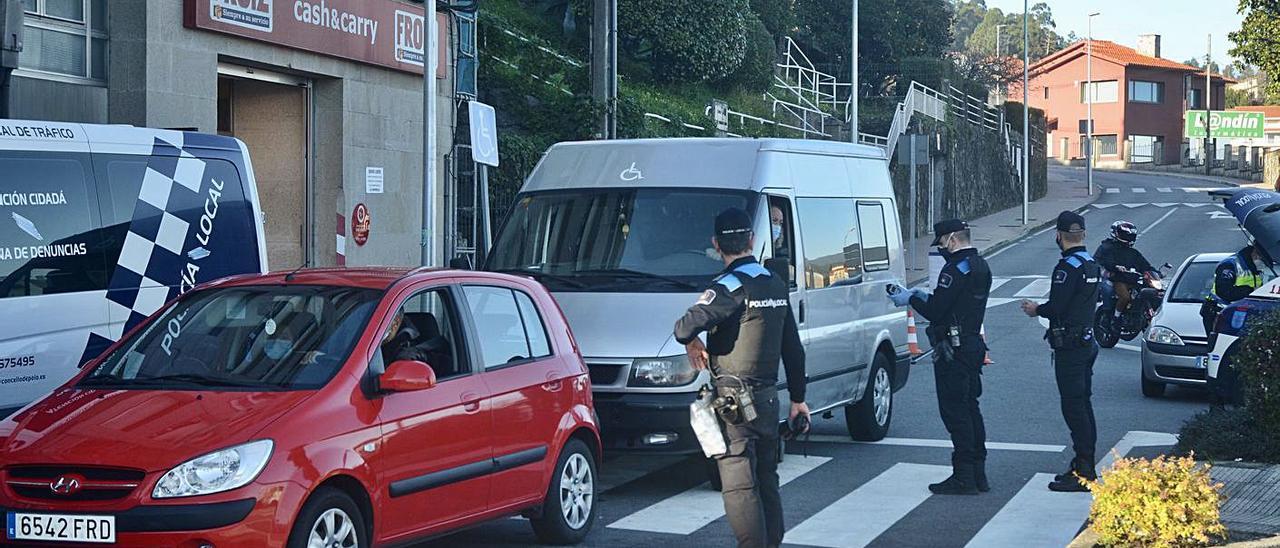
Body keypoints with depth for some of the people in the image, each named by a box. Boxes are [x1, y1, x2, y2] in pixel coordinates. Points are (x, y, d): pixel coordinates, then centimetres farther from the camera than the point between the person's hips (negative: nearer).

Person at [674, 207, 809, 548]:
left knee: (739, 486, -6)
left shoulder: (730, 287, -14)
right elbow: (793, 349, 15)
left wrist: (691, 342, -3)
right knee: (766, 480, 16)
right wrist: (798, 398, 23)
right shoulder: (776, 285, 10)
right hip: (768, 398, 8)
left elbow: (686, 327, -27)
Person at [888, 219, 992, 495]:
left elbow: (936, 312, -19)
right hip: (973, 345, 10)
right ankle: (978, 474, 19)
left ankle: (964, 477, -4)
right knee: (970, 408, 15)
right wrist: (924, 297, 16)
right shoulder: (981, 267, 14)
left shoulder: (955, 270, -17)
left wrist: (910, 299, -4)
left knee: (955, 410, -5)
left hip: (952, 350, -10)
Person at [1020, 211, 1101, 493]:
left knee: (1074, 408, -7)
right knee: (1083, 406, 15)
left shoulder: (1068, 267, -18)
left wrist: (1037, 310, -3)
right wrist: (1045, 308, 17)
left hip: (1069, 346, -10)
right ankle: (1085, 467, 21)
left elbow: (1056, 308, -21)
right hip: (1087, 341, 10)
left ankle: (1083, 472, -7)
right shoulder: (1092, 264, 12)